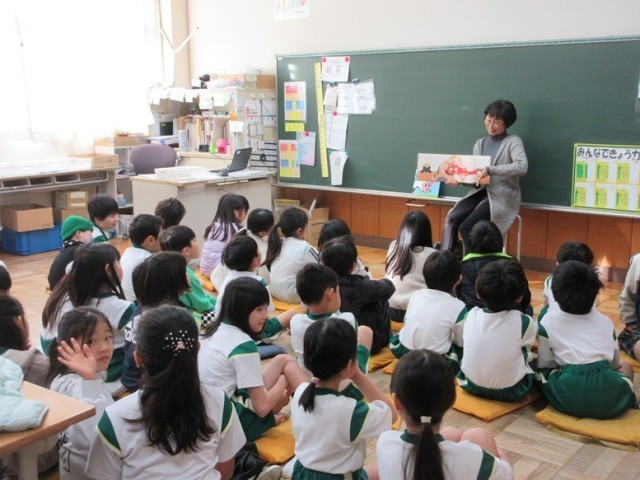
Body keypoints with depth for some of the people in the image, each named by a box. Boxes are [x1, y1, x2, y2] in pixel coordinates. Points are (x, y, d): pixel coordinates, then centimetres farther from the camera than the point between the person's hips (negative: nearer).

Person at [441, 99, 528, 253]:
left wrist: (490, 170, -29)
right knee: (451, 219, -21)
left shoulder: (513, 141, -3)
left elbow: (522, 166, -22)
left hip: (502, 197, -5)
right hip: (480, 192, 6)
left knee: (466, 227, -23)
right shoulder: (479, 144, 15)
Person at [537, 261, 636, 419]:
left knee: (542, 371, 27)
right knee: (625, 366, 33)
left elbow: (544, 365, 12)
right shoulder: (606, 322, 15)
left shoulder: (548, 321, 8)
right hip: (611, 399, 3)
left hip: (568, 398, -2)